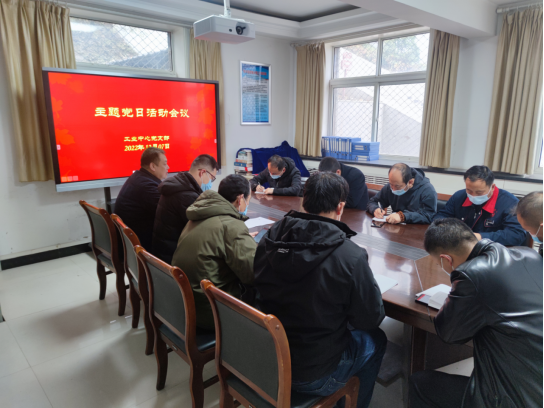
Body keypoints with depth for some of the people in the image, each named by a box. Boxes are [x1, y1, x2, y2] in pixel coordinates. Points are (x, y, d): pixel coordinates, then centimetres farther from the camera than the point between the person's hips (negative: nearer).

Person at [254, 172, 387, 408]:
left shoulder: (268, 240, -11)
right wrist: (364, 272, 5)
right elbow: (371, 319, -12)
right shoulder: (351, 256, -26)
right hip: (312, 375, -5)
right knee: (375, 340, 22)